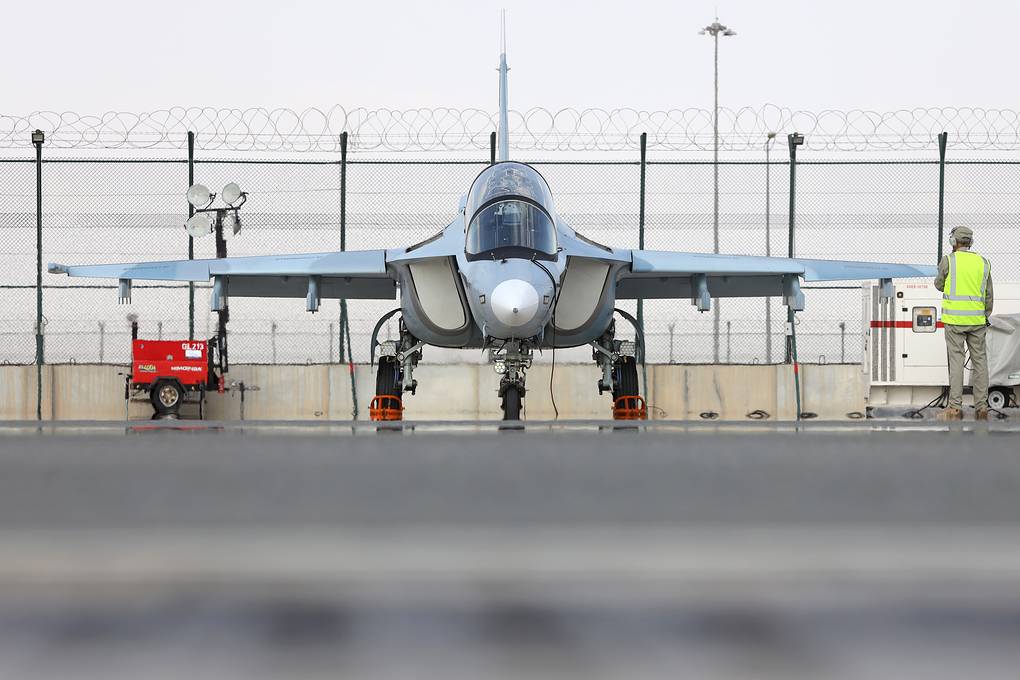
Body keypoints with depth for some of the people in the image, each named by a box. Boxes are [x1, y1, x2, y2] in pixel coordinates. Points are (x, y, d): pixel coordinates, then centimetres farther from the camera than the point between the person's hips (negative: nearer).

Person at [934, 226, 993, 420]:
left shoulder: (948, 261, -5)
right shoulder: (983, 263, 6)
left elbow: (939, 285, 7)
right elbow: (988, 295, 9)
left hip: (954, 319, -3)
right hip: (977, 320, 3)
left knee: (956, 360, -2)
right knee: (979, 360, 8)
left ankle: (955, 407, -5)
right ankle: (981, 407, 8)